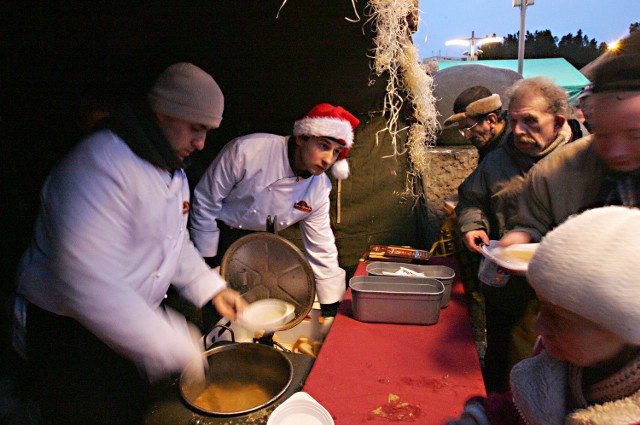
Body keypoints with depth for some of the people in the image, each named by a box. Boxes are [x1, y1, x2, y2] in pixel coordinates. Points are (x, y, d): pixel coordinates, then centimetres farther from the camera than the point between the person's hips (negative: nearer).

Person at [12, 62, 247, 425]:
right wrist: (175, 347, -30)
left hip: (134, 322, 8)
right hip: (72, 336, -8)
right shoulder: (100, 165, -28)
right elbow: (88, 285, -34)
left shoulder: (174, 170, 3)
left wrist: (213, 289, -1)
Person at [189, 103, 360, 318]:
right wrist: (206, 262, -10)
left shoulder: (319, 189, -14)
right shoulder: (246, 150, -30)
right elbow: (206, 202, -18)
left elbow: (322, 250, -5)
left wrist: (332, 310, -4)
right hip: (217, 234, -4)